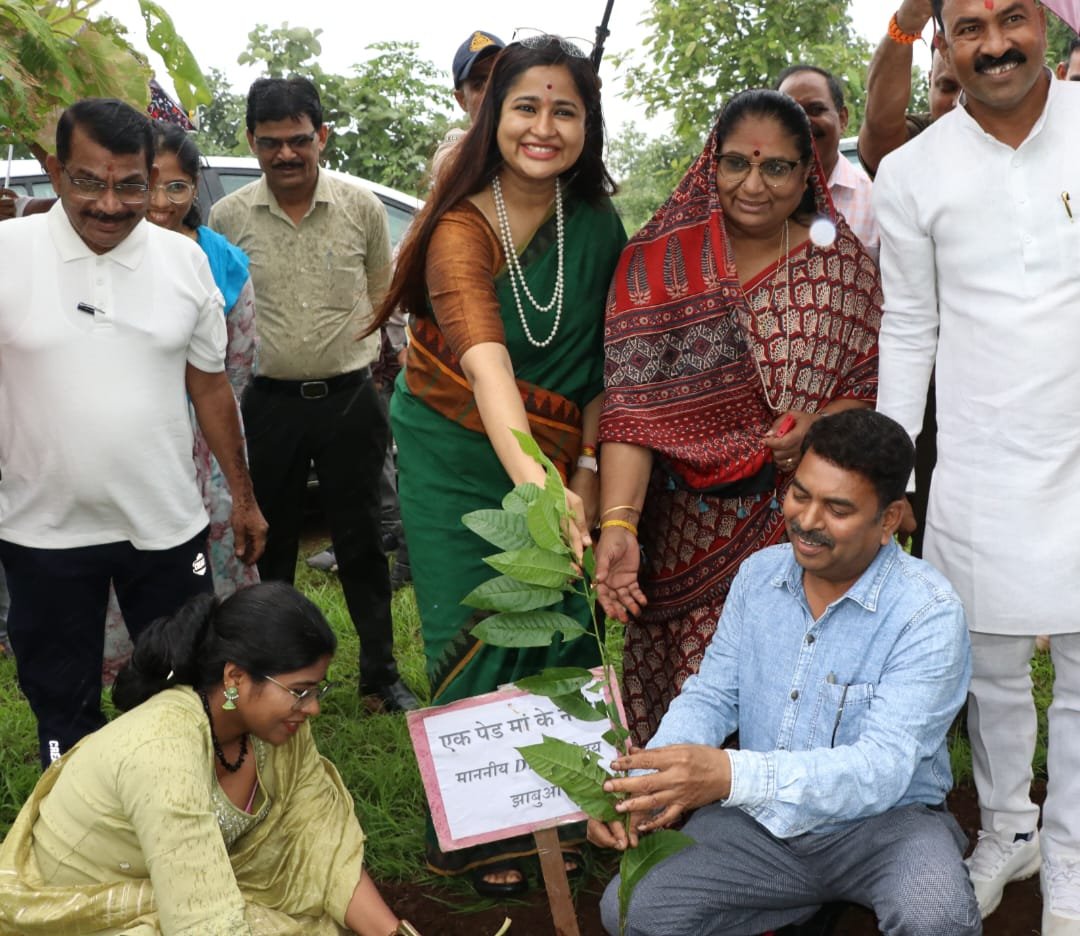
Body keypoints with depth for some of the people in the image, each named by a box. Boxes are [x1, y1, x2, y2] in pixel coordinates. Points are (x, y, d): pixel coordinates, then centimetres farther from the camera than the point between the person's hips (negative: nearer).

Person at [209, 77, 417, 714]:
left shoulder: (362, 208, -2)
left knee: (361, 543, 7)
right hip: (268, 401, 1)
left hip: (348, 396, -1)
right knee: (270, 545, 11)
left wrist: (363, 355, 10)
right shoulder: (229, 218, -1)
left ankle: (382, 674, 20)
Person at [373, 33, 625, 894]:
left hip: (559, 461, 4)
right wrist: (536, 490, -50)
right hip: (460, 459, -4)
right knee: (478, 649, 4)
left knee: (561, 638, 4)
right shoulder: (463, 228, -20)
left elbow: (600, 364, 1)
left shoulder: (598, 226, -4)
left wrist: (584, 476, -8)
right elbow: (487, 365, -36)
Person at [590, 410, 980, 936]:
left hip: (883, 821, -4)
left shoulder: (928, 613, -19)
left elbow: (883, 768, -27)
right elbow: (711, 696, 4)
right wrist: (643, 785, -17)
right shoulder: (758, 575, 0)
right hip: (758, 820, 4)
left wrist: (731, 774, -42)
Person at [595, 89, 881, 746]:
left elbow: (873, 384, 7)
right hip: (692, 537, -1)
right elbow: (632, 407, -12)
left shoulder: (842, 262, 3)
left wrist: (820, 424, -15)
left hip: (804, 527, 1)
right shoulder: (657, 266, -3)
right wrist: (618, 524, -24)